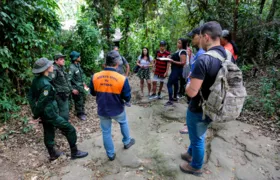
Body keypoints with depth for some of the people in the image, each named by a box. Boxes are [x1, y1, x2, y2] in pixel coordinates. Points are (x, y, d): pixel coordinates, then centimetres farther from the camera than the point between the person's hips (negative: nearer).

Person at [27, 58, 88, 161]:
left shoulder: (36, 80, 1)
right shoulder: (46, 84, -27)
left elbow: (30, 95, 8)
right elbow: (41, 102, -23)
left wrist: (34, 110, 10)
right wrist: (36, 116, -8)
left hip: (43, 113, 9)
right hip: (50, 114, -9)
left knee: (48, 133, 22)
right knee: (70, 130, 3)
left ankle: (53, 154, 39)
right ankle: (74, 152, 16)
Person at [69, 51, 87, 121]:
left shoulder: (78, 65, 4)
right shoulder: (72, 67, -21)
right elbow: (69, 79, -23)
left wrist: (83, 83, 15)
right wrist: (72, 89, -20)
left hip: (81, 86, 8)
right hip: (76, 87, -8)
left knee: (83, 99, 19)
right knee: (79, 101, 4)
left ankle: (82, 112, 36)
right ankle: (80, 114, 22)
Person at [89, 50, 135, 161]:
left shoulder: (95, 77, -14)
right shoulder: (122, 79, -23)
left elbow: (92, 93, 3)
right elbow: (127, 98, -13)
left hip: (102, 110, 2)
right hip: (117, 110, -1)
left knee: (106, 132, 19)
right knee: (123, 123, 30)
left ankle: (111, 154, 34)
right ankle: (127, 142, 47)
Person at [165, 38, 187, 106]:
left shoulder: (183, 52, -17)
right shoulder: (178, 50, 12)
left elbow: (183, 63, -24)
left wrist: (173, 61, -24)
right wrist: (171, 59, 7)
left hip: (177, 70, -10)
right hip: (175, 70, 10)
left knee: (169, 84, -12)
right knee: (175, 83, 19)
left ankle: (170, 100, -8)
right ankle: (174, 97, 32)